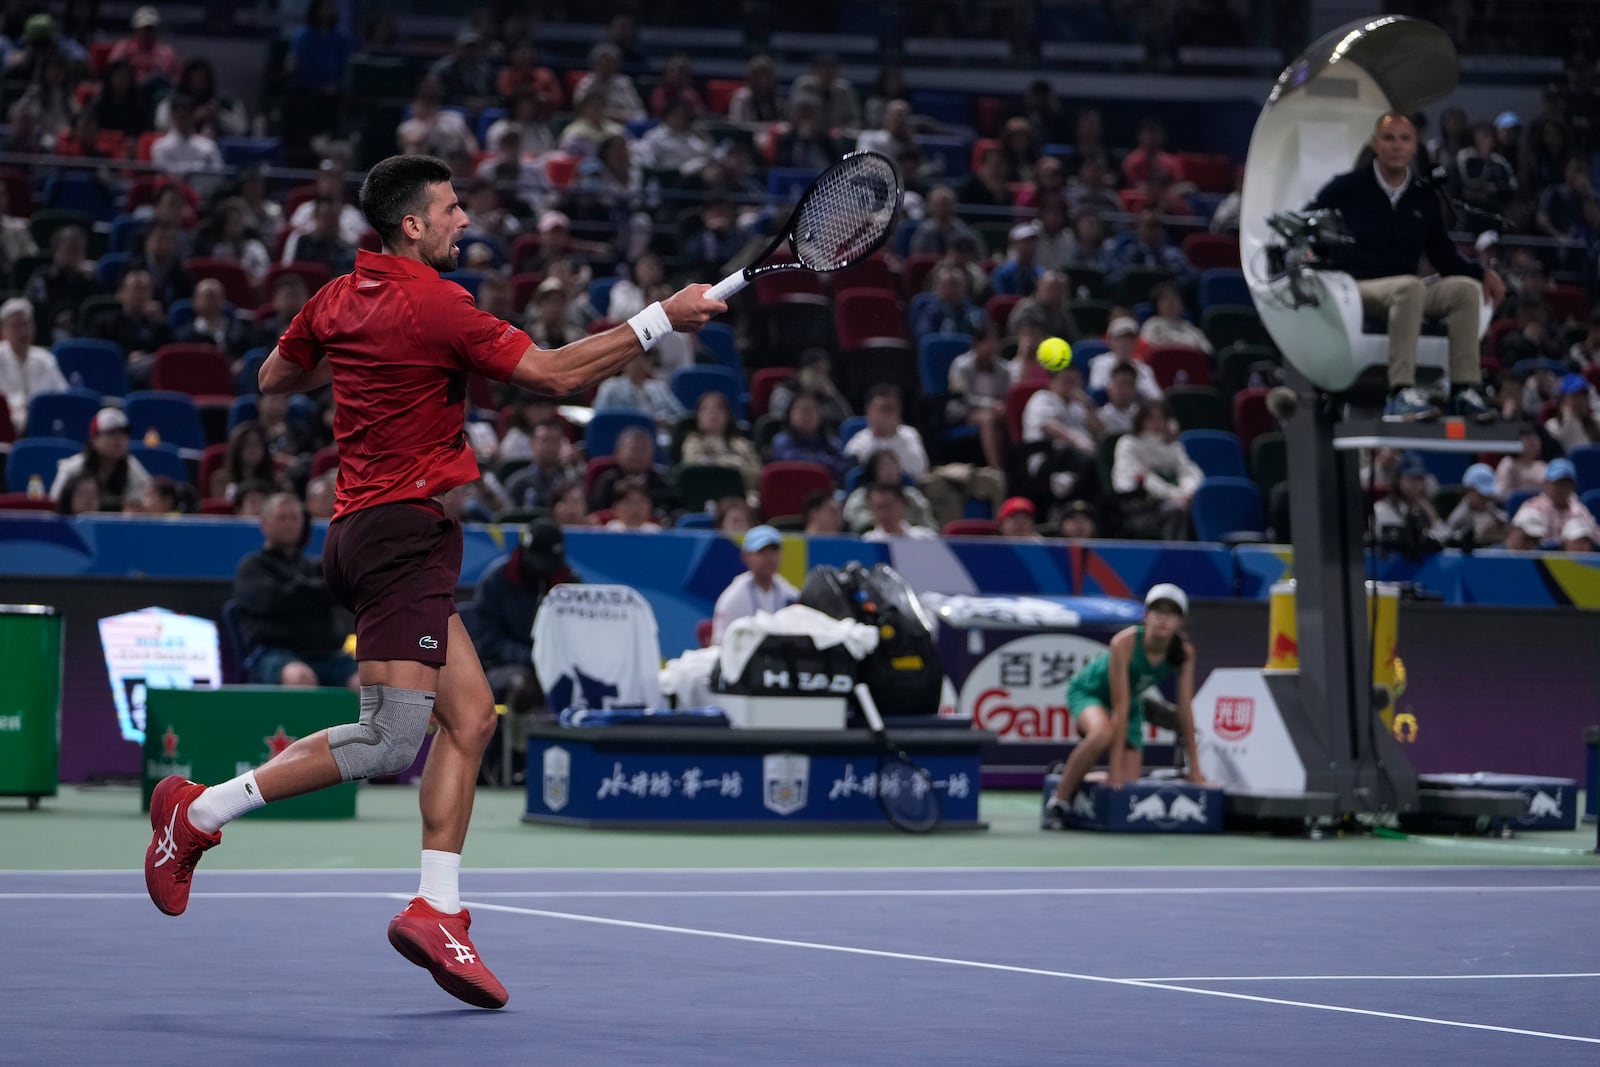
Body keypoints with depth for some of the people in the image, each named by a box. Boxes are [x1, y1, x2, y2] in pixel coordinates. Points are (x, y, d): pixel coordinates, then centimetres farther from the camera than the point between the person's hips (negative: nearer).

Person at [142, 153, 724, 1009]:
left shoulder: (339, 299, 10)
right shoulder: (434, 306, -14)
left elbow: (274, 377, 25)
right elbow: (557, 374, -14)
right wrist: (662, 320, -8)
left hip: (363, 531, 10)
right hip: (403, 530, -10)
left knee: (470, 714, 7)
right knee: (390, 741, -12)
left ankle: (437, 908, 1)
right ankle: (200, 811, -4)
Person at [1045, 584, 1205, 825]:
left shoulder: (1184, 652, -23)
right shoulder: (1124, 643, -34)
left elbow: (1185, 710, -16)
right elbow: (1120, 707, -34)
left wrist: (1194, 767, -15)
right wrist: (1116, 767, -34)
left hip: (1134, 702, 5)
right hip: (1088, 691, -5)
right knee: (1102, 733, -39)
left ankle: (1073, 773, 29)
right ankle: (1059, 800, -23)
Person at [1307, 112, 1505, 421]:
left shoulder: (1425, 199, 16)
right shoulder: (1347, 188, 5)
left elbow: (1444, 256, 16)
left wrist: (1483, 274, 1)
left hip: (1403, 292, 5)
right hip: (1356, 288, -5)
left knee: (1466, 288, -23)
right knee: (1410, 287, -38)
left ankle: (1465, 390, -28)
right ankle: (1401, 393, -47)